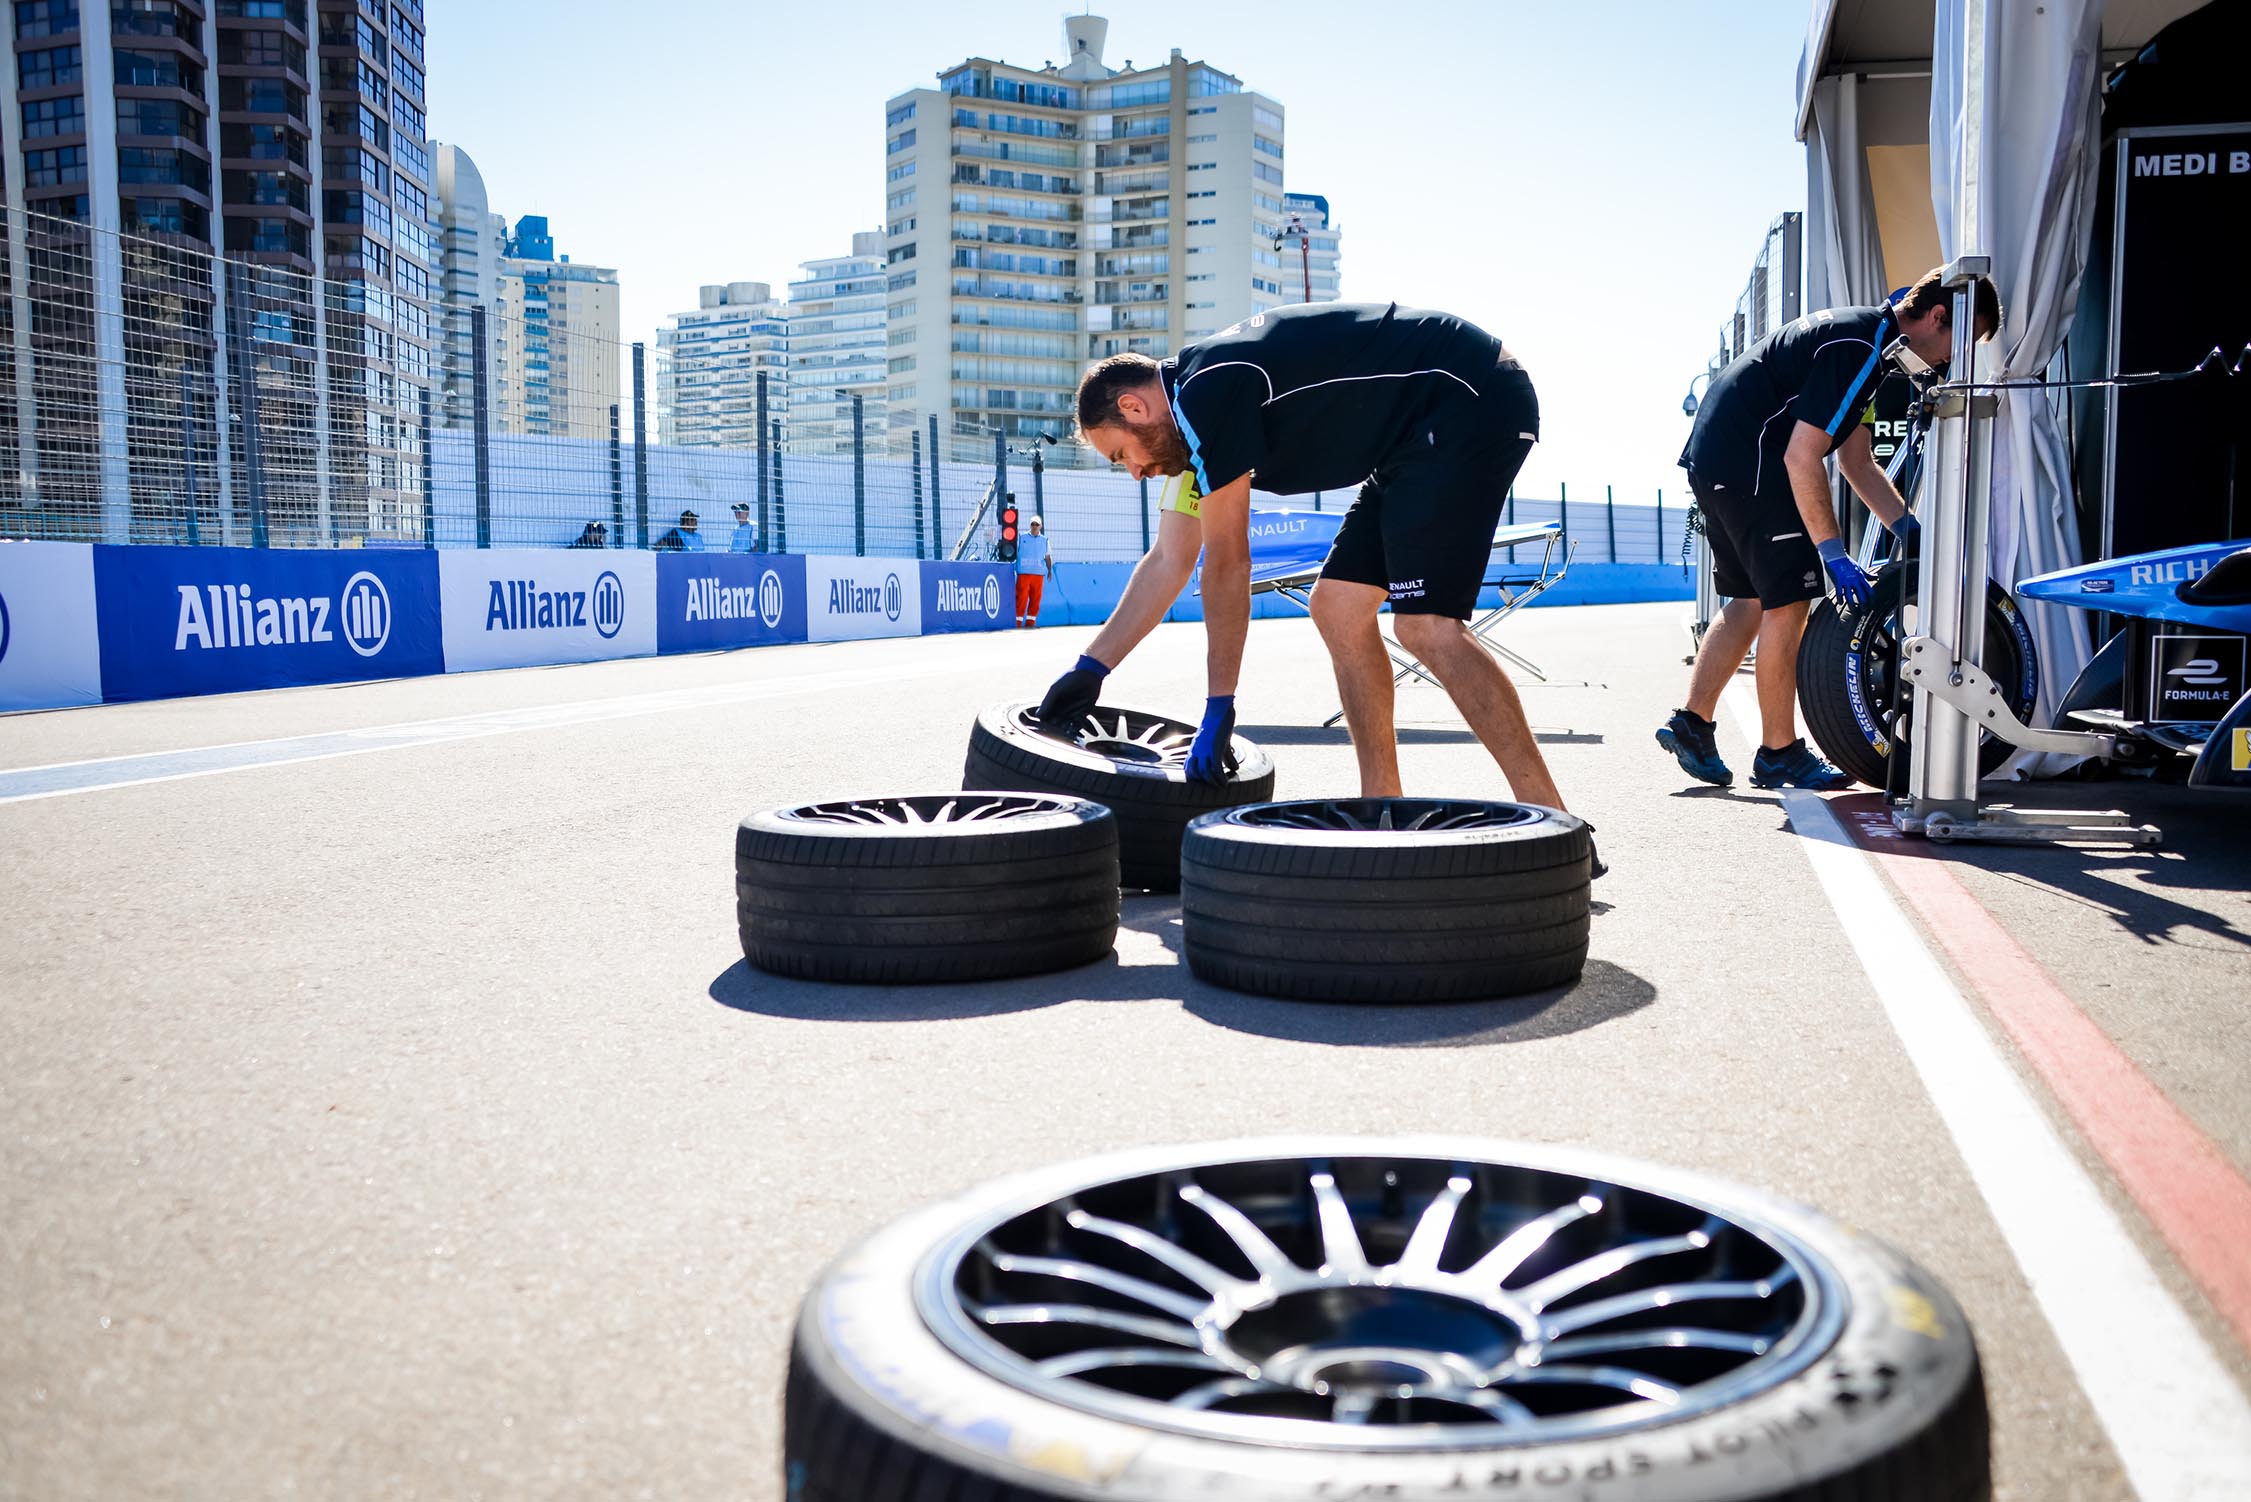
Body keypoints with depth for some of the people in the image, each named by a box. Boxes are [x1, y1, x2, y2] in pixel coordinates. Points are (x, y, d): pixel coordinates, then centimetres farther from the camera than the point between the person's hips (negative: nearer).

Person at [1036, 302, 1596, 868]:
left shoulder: (1207, 389, -17)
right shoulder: (1193, 421, 13)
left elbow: (1226, 564, -15)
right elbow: (1167, 562, 18)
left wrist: (1218, 707, -9)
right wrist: (1091, 668, 20)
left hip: (1474, 398, -11)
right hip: (1421, 438, 11)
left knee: (1425, 624, -20)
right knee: (1338, 606, 7)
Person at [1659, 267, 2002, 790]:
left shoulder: (1865, 340, 15)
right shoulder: (1857, 347, -18)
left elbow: (1858, 461, 19)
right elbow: (1801, 457, -23)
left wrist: (1909, 529, 13)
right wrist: (1834, 553, -21)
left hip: (1714, 459, 10)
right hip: (1747, 463, -10)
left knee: (1751, 599, 15)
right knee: (1788, 602, -5)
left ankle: (1691, 721, 18)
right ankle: (1779, 755, 2)